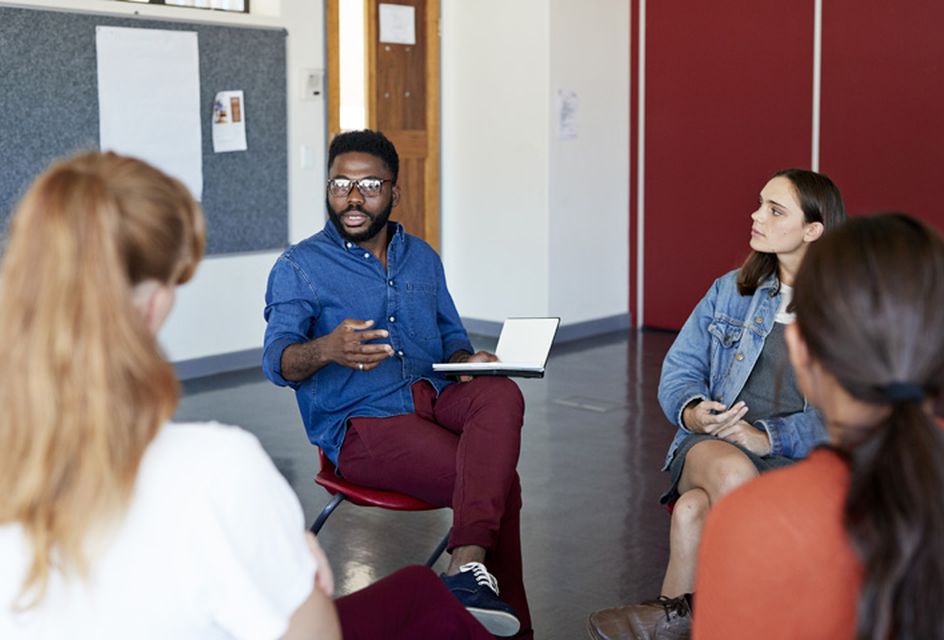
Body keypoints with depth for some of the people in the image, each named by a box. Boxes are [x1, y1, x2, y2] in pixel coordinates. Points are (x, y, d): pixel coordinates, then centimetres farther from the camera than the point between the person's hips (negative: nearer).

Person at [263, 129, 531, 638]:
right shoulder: (299, 267, 3)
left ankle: (467, 569, -42)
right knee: (500, 484, -26)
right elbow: (278, 361, -11)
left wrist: (471, 362, -1)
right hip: (362, 424, -5)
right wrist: (326, 350, -36)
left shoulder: (421, 258, 20)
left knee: (502, 395, -32)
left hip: (434, 395, 5)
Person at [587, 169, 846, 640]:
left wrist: (770, 436, -20)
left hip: (799, 460, -3)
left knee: (693, 509, -34)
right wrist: (690, 411, -10)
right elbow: (679, 368, 13)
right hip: (711, 445, 3)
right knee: (732, 471, -36)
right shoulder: (731, 290, 14)